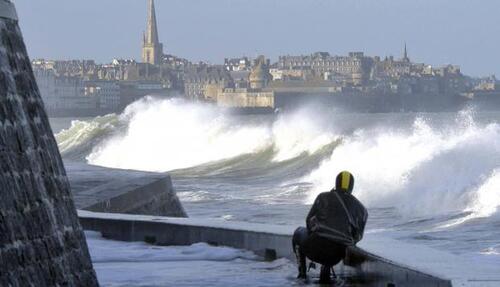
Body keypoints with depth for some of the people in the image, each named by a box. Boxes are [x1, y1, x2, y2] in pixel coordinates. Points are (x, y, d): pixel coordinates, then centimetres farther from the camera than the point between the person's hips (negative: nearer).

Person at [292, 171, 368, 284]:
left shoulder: (323, 197, 7)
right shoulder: (361, 210, 14)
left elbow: (309, 221, 11)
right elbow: (357, 236, 18)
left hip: (313, 249, -2)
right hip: (336, 256, 2)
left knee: (299, 232, 34)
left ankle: (302, 272, 25)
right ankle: (325, 271, 18)